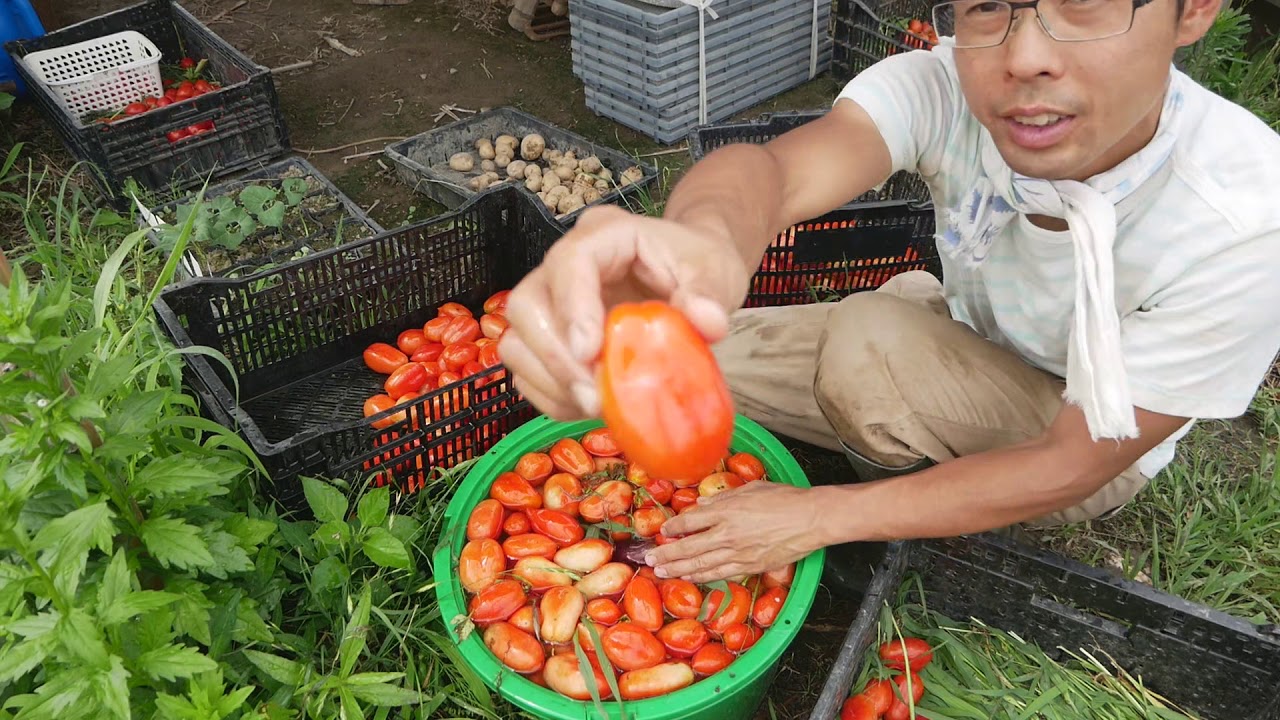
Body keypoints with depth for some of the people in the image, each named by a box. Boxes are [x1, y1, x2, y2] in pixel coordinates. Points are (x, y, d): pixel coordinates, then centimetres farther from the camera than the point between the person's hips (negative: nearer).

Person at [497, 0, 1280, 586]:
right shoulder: (943, 87, -27)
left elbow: (1074, 466, -26)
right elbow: (782, 165, -47)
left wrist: (822, 516, -30)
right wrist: (704, 239, -72)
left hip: (1089, 444, -3)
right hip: (960, 351, 4)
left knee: (868, 343, -31)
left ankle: (921, 504, 1)